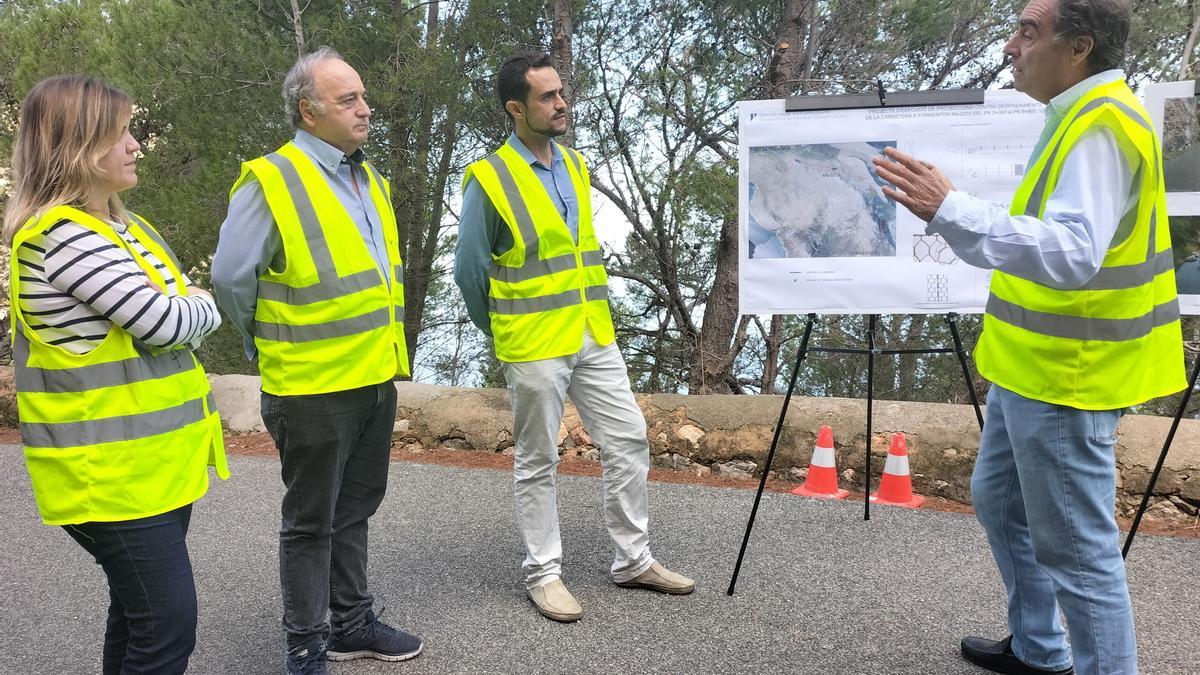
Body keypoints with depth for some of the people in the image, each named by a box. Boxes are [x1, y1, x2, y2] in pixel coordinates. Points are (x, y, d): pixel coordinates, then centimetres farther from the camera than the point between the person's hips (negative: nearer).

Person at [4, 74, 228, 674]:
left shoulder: (121, 225, 12)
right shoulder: (62, 235, -18)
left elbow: (183, 315, 16)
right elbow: (167, 322, -22)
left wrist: (183, 310, -6)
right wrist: (203, 309, -1)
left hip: (154, 461, 9)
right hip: (111, 472, -9)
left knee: (140, 615, 17)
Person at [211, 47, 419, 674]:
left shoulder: (369, 178, 10)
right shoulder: (269, 182, -14)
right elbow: (231, 280, -10)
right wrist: (272, 347, 2)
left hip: (376, 377, 7)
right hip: (313, 387, -7)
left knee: (354, 509, 19)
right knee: (311, 521, 7)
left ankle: (353, 622, 35)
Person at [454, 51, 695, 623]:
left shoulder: (575, 166, 10)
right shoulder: (489, 180, -12)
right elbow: (470, 269, -6)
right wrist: (505, 331, 4)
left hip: (594, 337, 7)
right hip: (534, 347, -6)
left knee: (629, 442, 9)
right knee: (537, 463, 5)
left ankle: (634, 560, 23)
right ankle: (543, 572, 20)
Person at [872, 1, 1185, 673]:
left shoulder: (1101, 123, -21)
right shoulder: (1083, 113, 12)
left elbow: (1073, 252, -35)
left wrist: (949, 211, -42)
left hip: (1066, 376, -11)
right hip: (1037, 366, 11)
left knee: (1074, 546, -1)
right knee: (1000, 501, 22)